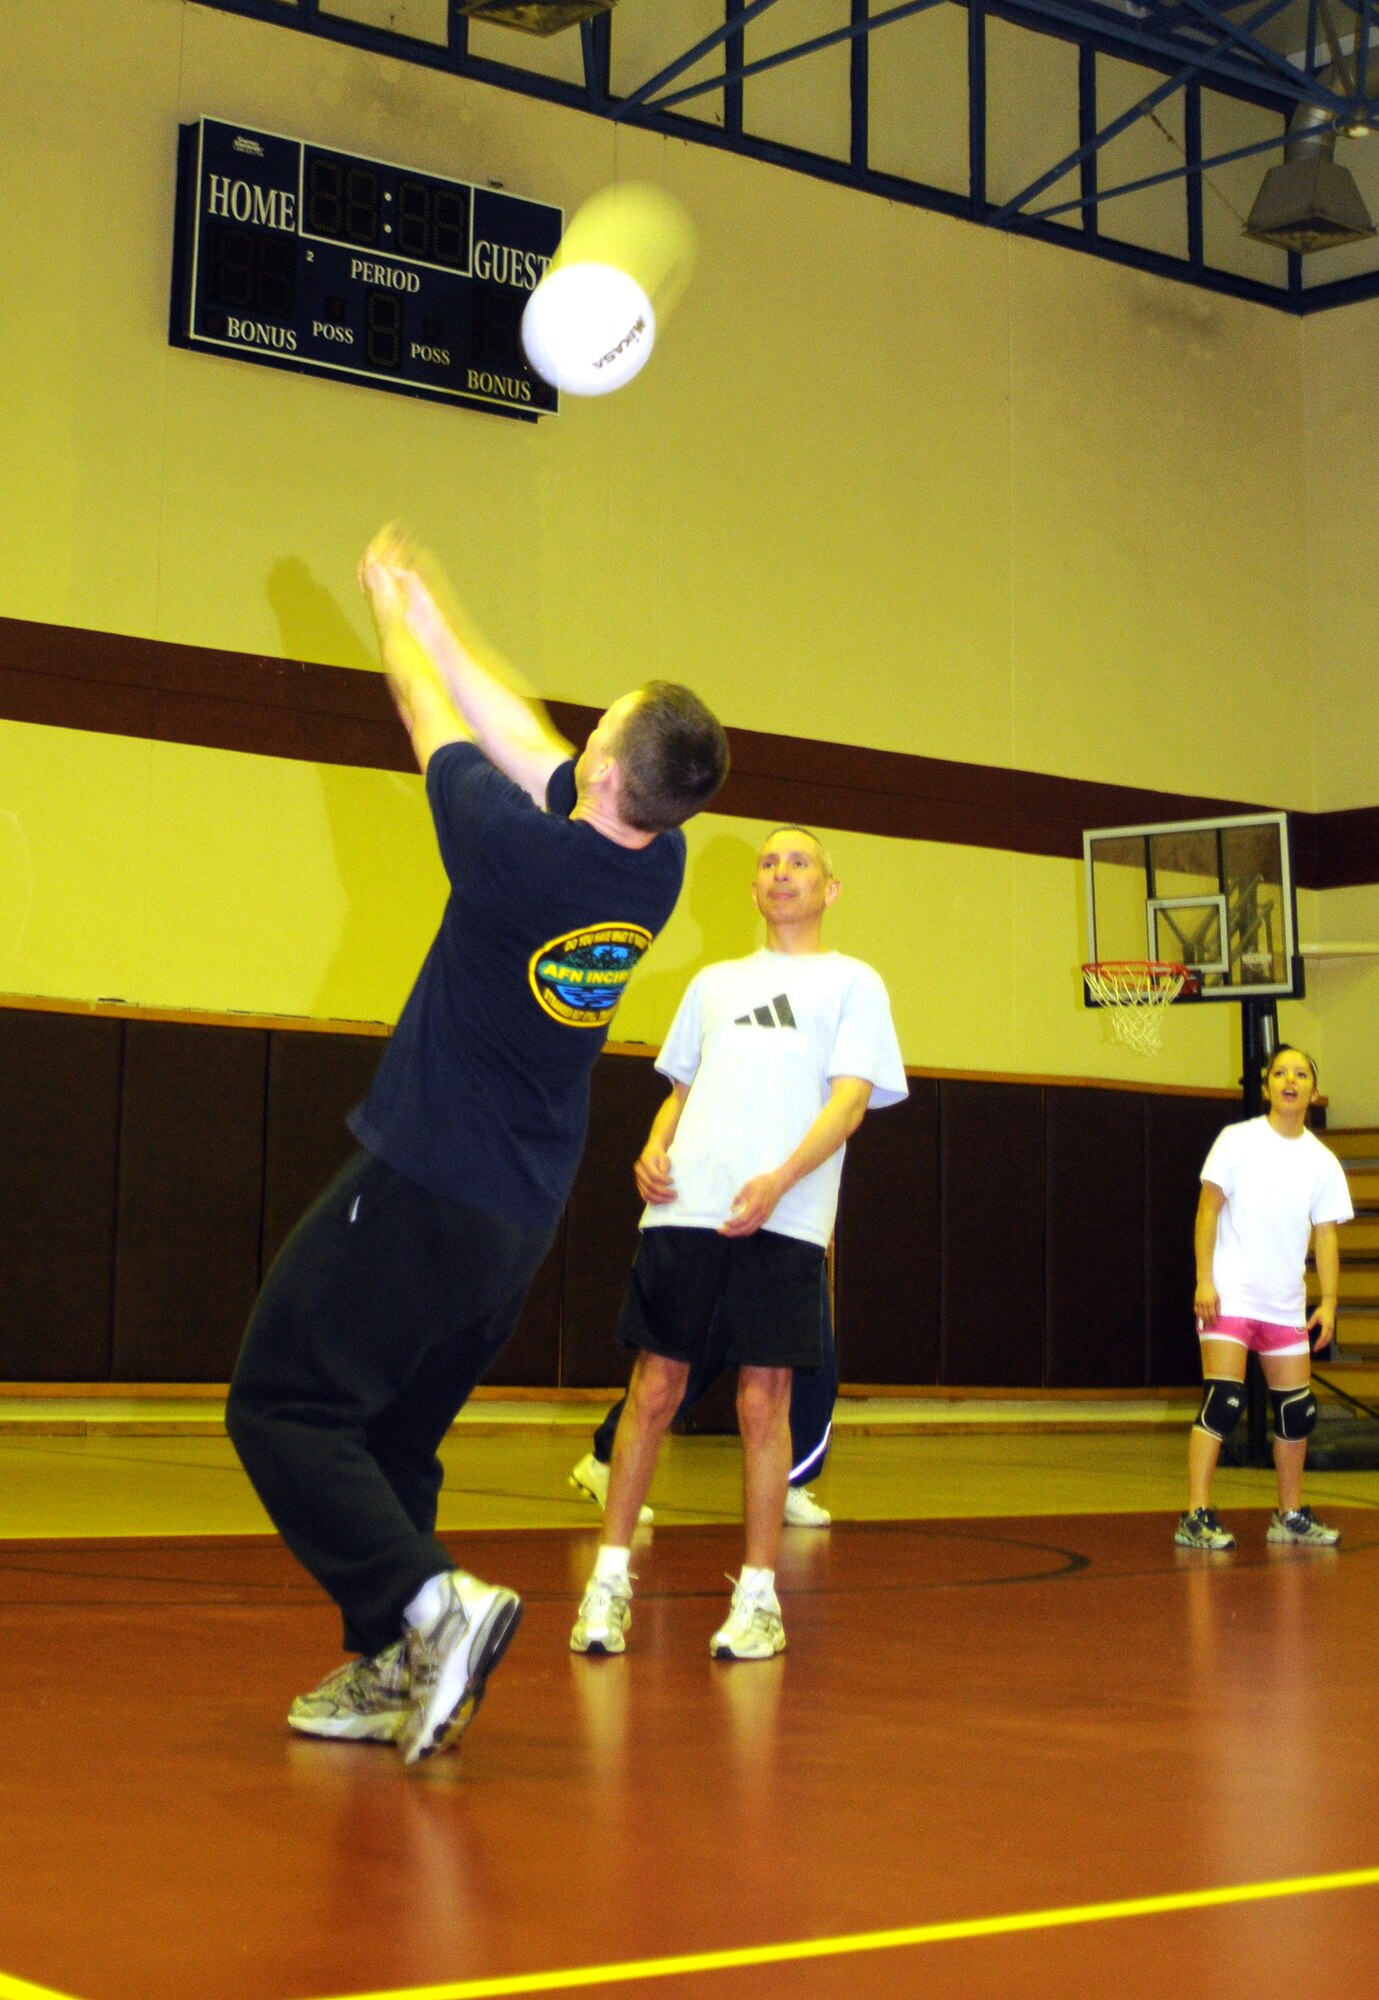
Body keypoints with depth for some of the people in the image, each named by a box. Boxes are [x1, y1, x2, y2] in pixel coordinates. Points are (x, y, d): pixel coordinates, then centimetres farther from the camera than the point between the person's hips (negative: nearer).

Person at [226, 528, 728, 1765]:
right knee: (395, 1433, 17)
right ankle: (392, 1674, 16)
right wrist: (424, 609, 20)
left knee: (285, 1408, -2)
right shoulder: (658, 872, -2)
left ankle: (430, 1600, -18)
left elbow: (437, 719, -3)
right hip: (520, 1221, 7)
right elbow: (523, 739, 10)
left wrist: (391, 606, 16)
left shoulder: (522, 855, -21)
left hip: (419, 1194, -7)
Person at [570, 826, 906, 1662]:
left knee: (764, 1403, -2)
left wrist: (779, 1181, -17)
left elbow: (851, 1098, -2)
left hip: (783, 1219, -3)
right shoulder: (714, 982, 23)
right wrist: (653, 1149, 2)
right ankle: (610, 1582, 8)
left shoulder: (852, 983, 10)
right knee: (654, 1390, 1)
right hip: (686, 1209, 3)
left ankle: (759, 1598, 7)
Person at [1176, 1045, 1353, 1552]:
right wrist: (1204, 1280, -12)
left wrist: (1328, 1302, -1)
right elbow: (1208, 1209, -4)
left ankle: (1290, 1517, 22)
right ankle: (1196, 1517, -14)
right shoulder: (1238, 1141, -3)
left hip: (1286, 1305, 5)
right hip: (1230, 1295, -5)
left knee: (1297, 1410, 7)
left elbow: (1325, 1234, 8)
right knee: (1223, 1401, -14)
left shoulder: (1323, 1162, 7)